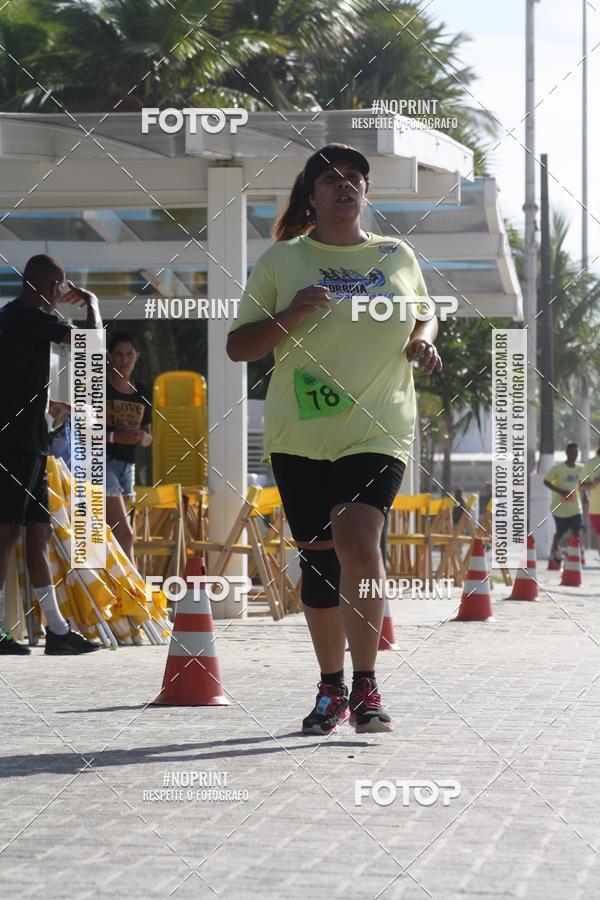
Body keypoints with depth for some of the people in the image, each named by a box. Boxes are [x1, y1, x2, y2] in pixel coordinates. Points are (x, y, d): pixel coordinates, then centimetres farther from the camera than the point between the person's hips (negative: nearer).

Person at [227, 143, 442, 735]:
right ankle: (331, 688, 22)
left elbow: (424, 316, 27)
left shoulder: (398, 257, 11)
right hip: (299, 436, 1)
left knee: (357, 540, -21)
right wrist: (291, 315, -13)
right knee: (318, 557, 7)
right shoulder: (281, 260, 5)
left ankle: (365, 687, -14)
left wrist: (423, 341, 3)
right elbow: (237, 347, 4)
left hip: (378, 430, -1)